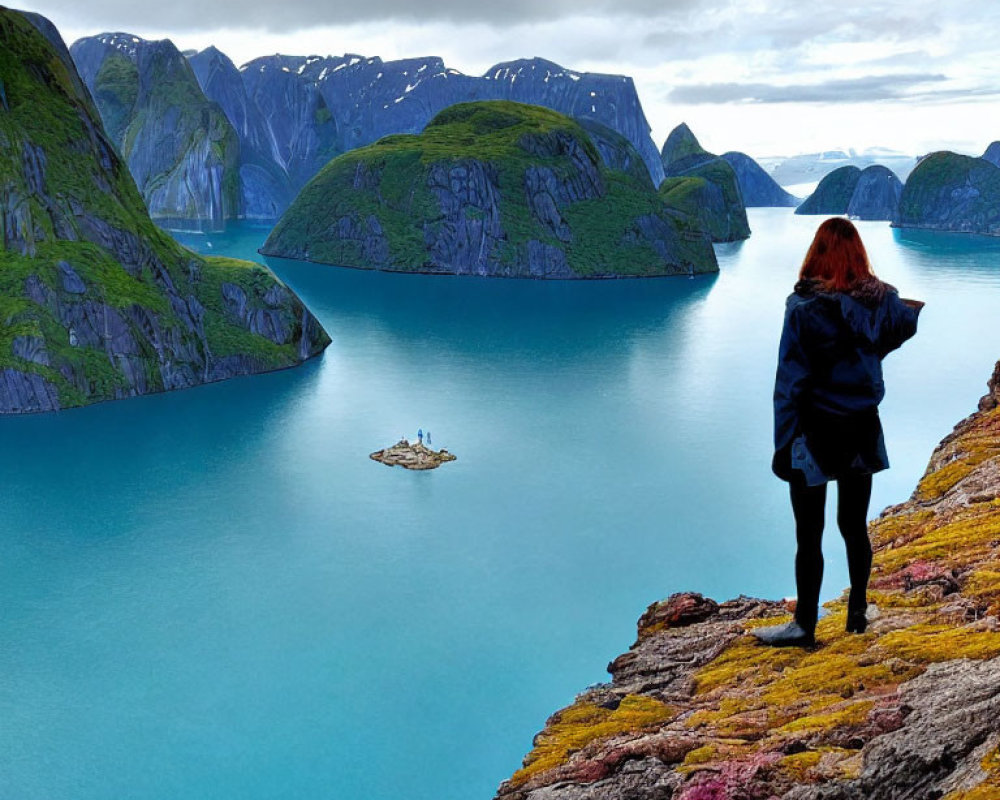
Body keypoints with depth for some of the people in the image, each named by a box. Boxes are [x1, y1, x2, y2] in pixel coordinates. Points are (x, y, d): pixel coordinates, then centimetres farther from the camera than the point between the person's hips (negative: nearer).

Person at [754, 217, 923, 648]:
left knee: (808, 535, 4)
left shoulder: (804, 307, -16)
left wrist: (783, 443, -9)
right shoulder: (882, 302, -3)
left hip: (816, 435, -5)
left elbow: (789, 382, -14)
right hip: (864, 433, 5)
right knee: (854, 526, 17)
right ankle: (858, 612, 29)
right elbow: (906, 326, 21)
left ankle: (804, 625, 13)